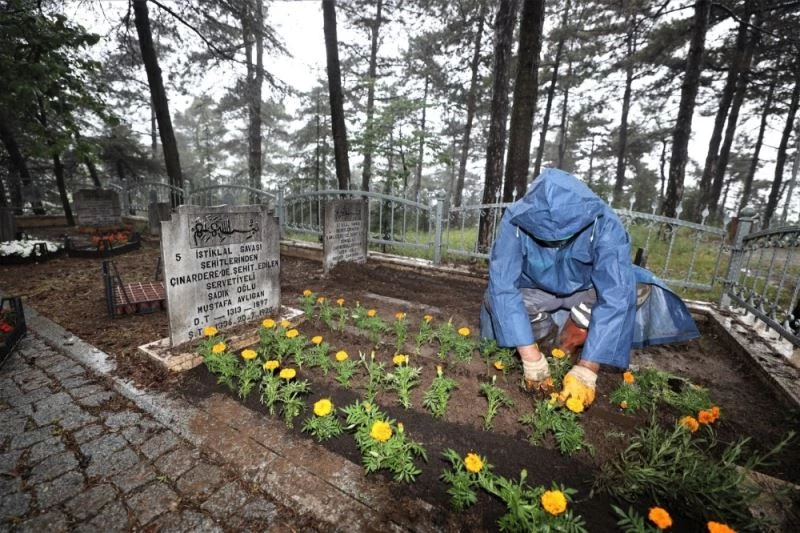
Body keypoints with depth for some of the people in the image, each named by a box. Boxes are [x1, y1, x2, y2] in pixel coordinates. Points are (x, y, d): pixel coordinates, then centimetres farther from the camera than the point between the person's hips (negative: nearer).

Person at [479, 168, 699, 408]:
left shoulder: (604, 223, -30)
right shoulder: (515, 220, -31)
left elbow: (615, 295, -36)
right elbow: (503, 287, -35)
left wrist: (586, 369, -40)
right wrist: (531, 358, -39)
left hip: (583, 290, 1)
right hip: (536, 291, 0)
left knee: (638, 289, -27)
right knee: (495, 296, -30)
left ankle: (568, 345, -7)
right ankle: (546, 338, -1)